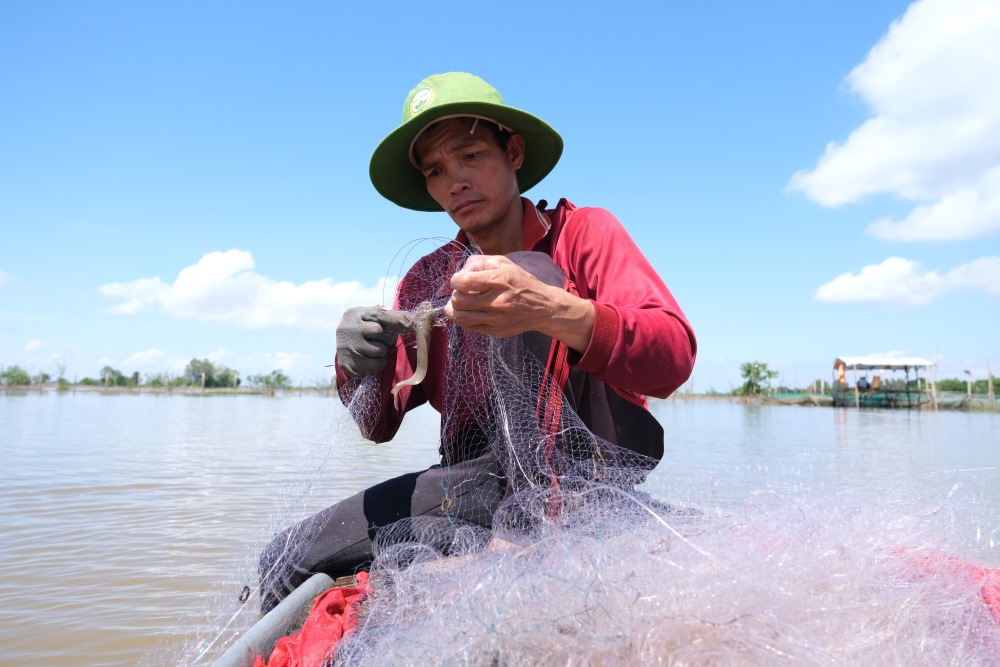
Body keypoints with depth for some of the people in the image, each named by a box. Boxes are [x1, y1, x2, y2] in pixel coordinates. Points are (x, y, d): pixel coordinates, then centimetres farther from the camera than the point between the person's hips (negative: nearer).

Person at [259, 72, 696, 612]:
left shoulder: (583, 232, -3)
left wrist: (549, 310, -39)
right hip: (483, 480, 4)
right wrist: (359, 368, -20)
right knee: (286, 564, -10)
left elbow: (673, 359, -20)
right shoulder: (427, 279, 9)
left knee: (531, 270, -23)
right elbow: (379, 425, 4)